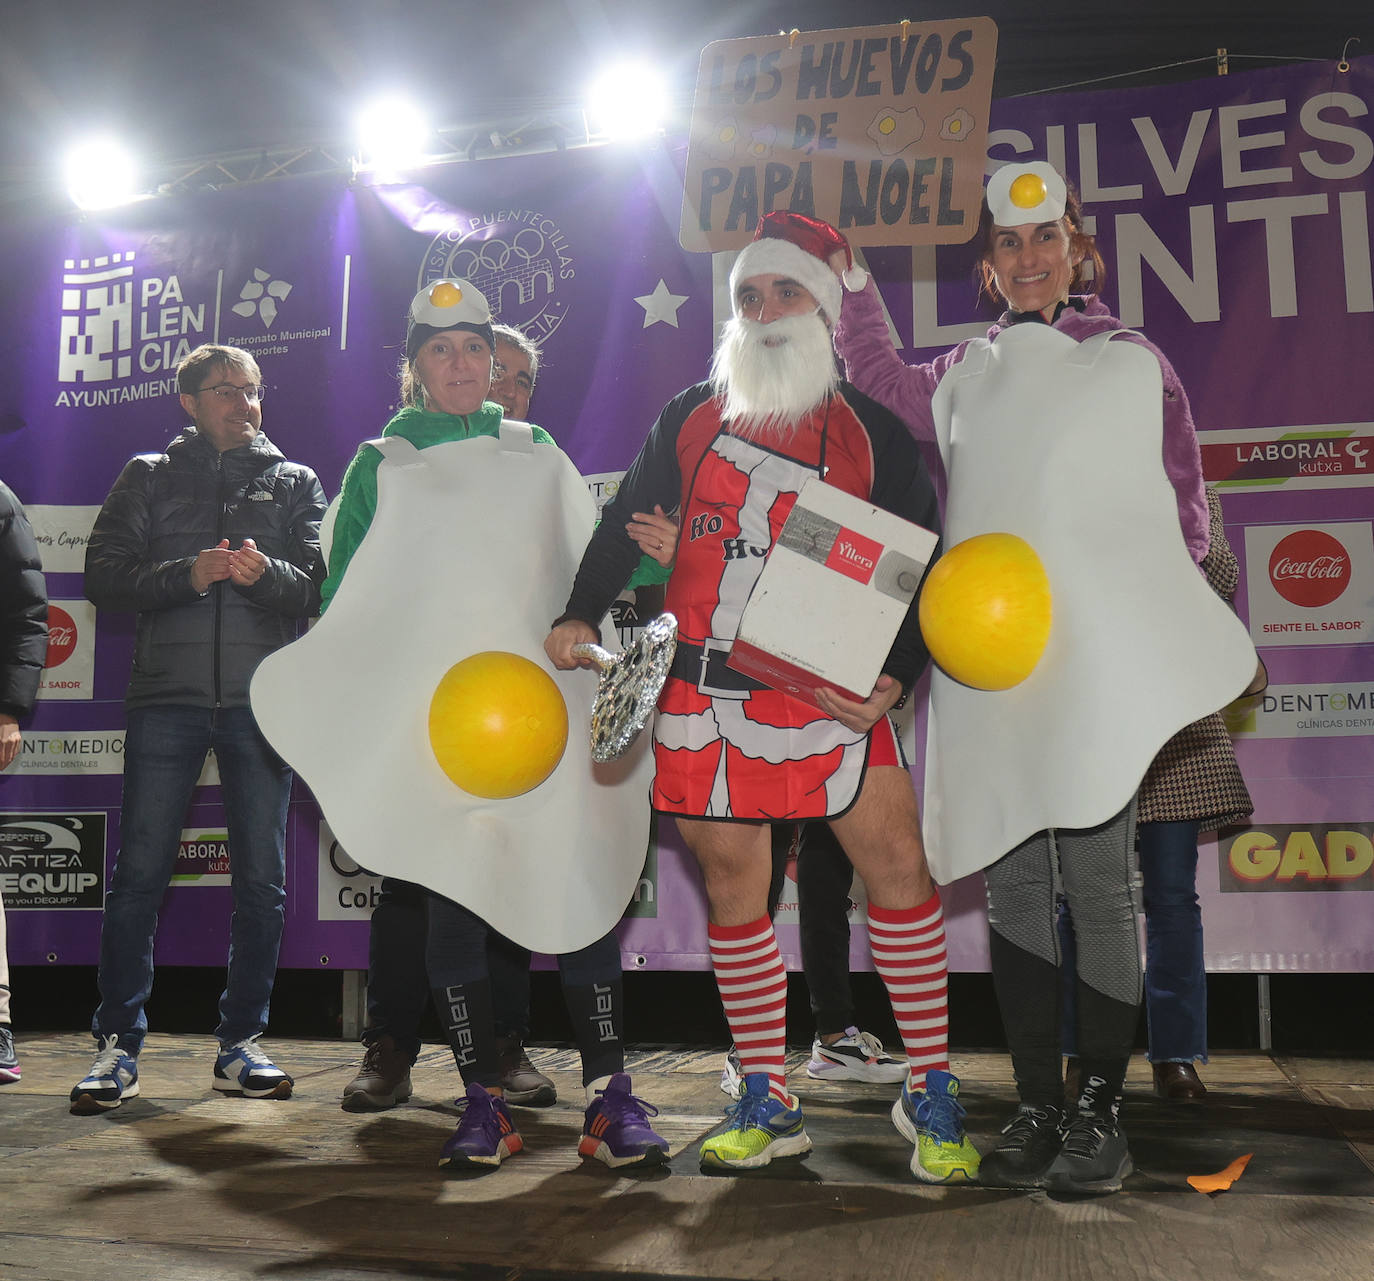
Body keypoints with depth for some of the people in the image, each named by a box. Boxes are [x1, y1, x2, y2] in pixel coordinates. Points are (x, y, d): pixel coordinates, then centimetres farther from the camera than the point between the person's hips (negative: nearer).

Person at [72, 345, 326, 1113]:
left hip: (262, 698, 1)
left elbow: (323, 584, 4)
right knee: (139, 873, -2)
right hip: (169, 694, 0)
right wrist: (191, 573, -11)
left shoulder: (295, 482, 16)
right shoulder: (150, 477, 15)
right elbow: (105, 577, 4)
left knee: (262, 879, 1)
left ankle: (242, 1045, 12)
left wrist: (266, 572, -16)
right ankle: (118, 1046, 9)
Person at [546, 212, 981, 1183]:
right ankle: (768, 1103, 19)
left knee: (898, 863, -8)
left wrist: (895, 679, -11)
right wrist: (583, 614, 5)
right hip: (704, 692, 2)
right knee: (733, 882, 5)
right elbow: (628, 520, 18)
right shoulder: (689, 417, 12)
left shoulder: (873, 432, 5)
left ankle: (931, 1092, 8)